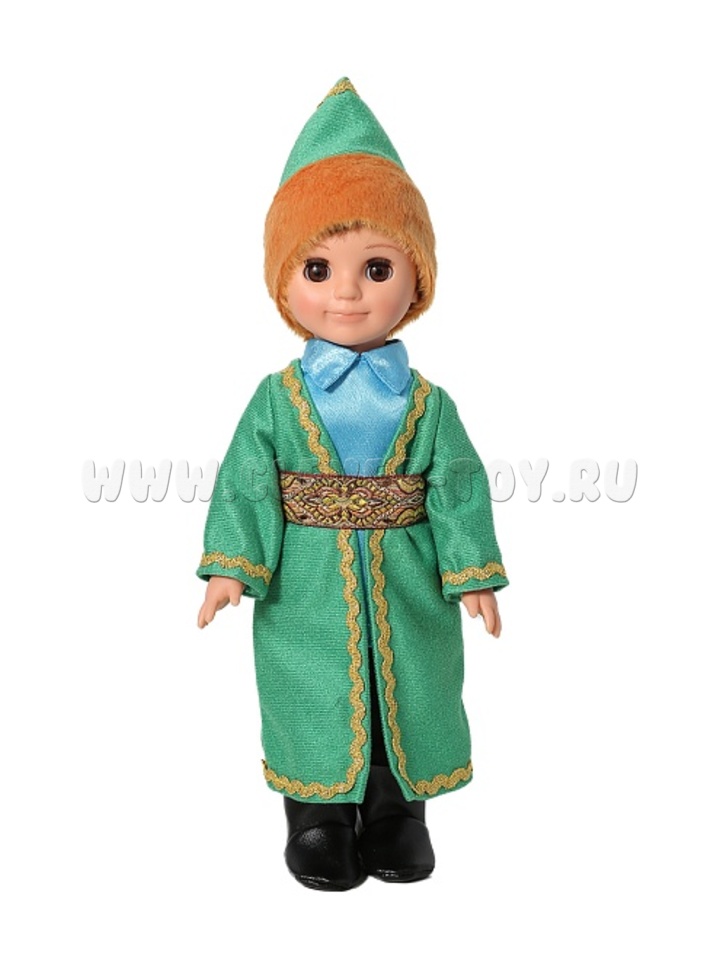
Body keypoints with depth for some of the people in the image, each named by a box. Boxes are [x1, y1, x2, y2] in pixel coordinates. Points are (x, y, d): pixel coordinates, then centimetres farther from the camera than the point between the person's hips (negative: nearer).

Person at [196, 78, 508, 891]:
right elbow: (245, 484, -6)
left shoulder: (427, 403, -3)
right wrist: (231, 566, -14)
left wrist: (473, 573, -6)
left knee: (407, 702, 13)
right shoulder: (277, 399, -5)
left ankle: (396, 819, 33)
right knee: (314, 706, 10)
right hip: (307, 597, -1)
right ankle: (318, 823, 29)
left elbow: (460, 488, -2)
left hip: (404, 594, 1)